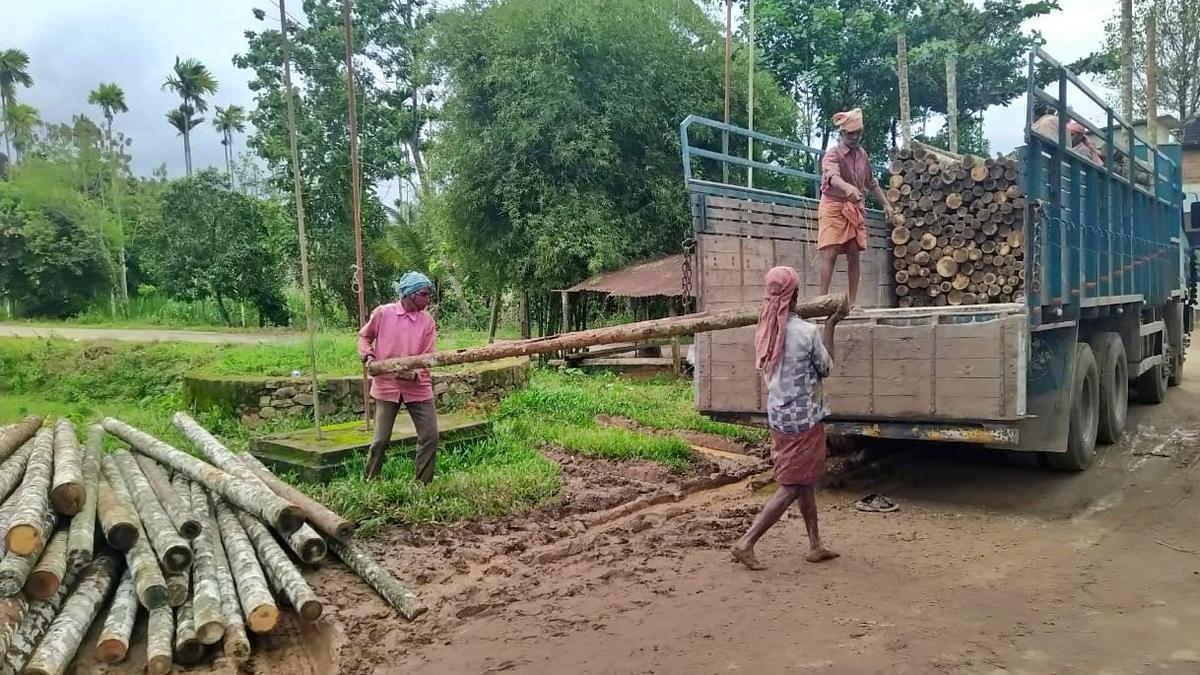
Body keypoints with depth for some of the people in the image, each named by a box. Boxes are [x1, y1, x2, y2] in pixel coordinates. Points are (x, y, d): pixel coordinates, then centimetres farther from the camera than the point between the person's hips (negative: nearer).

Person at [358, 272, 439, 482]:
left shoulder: (427, 321, -2)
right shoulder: (382, 313, -6)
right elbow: (364, 336, 11)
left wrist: (415, 374, -21)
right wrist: (368, 356, -7)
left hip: (418, 387, 2)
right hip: (386, 385, -2)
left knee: (430, 437, -2)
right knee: (381, 439, 4)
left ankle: (423, 485, 13)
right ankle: (368, 483, 23)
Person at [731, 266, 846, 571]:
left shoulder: (764, 331, 0)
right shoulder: (808, 332, -19)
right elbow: (825, 369, -4)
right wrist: (829, 327, 4)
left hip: (778, 416, 7)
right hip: (803, 419, -7)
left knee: (804, 481, 18)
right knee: (791, 486, 1)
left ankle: (815, 545, 27)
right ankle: (746, 543, -3)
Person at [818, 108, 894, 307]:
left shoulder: (862, 155, 11)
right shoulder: (832, 155, -11)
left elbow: (871, 182, 23)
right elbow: (833, 177, -33)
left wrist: (885, 203, 18)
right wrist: (848, 187, -53)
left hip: (855, 208, 6)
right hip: (834, 206, -6)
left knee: (854, 254, 4)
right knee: (830, 254, -12)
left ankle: (853, 301, 7)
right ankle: (823, 299, -13)